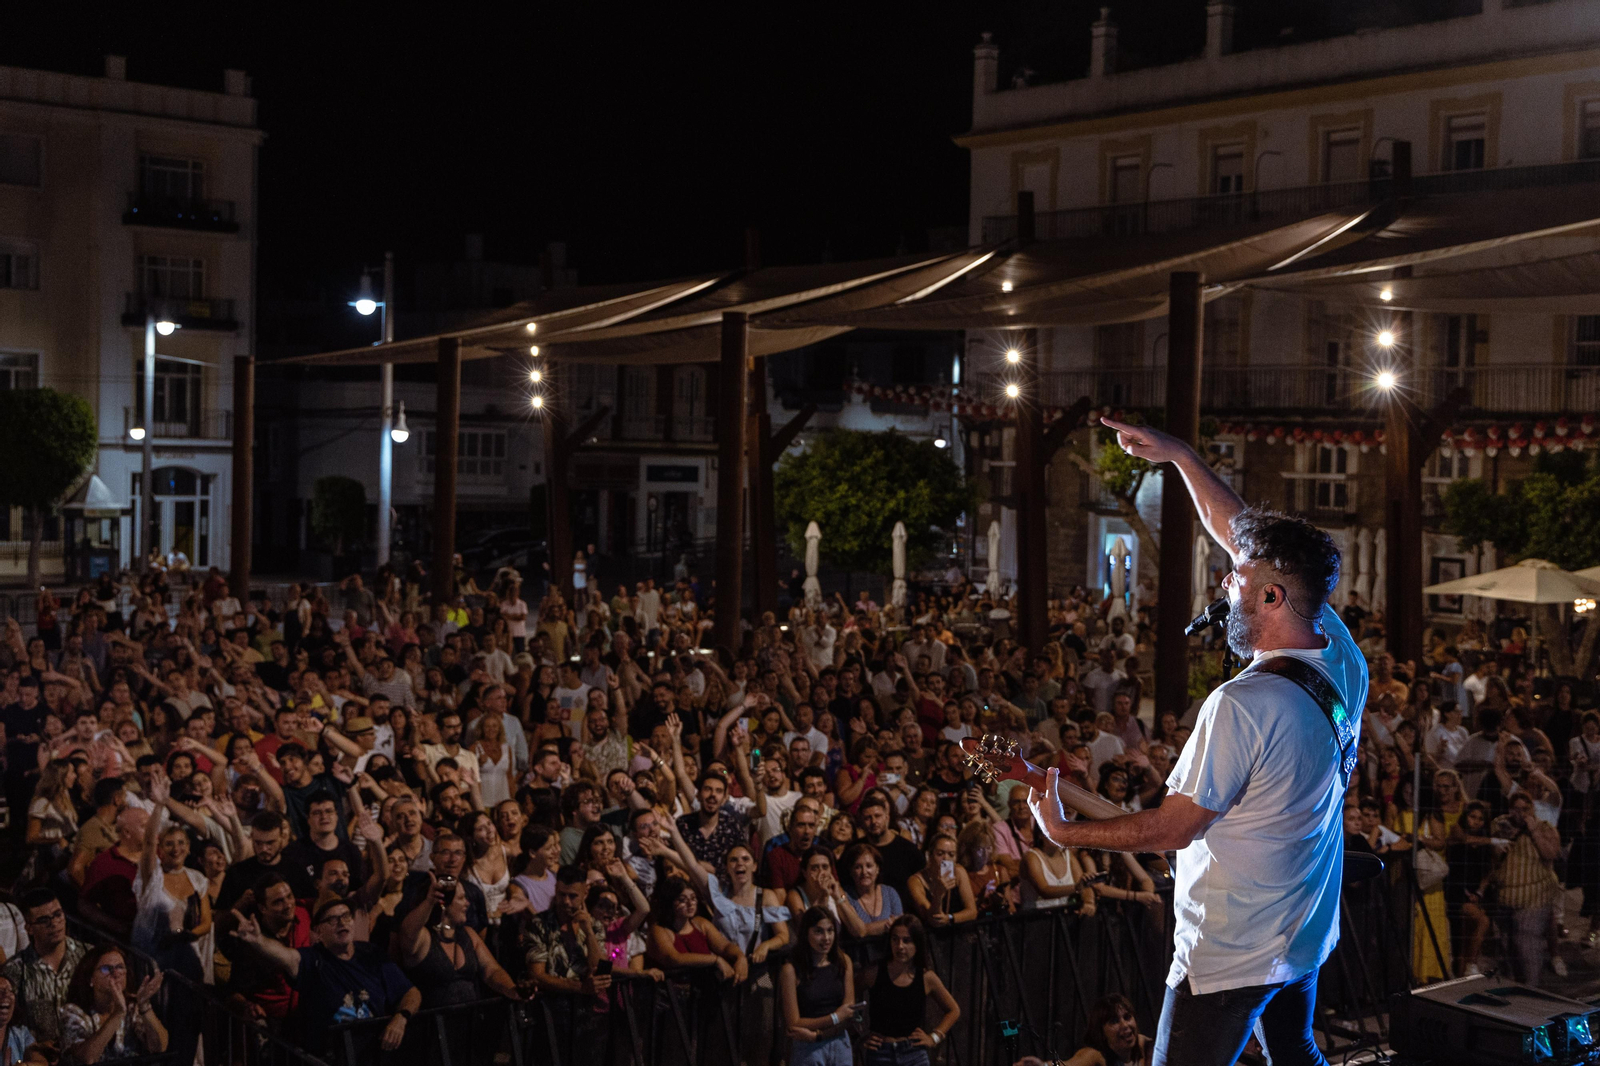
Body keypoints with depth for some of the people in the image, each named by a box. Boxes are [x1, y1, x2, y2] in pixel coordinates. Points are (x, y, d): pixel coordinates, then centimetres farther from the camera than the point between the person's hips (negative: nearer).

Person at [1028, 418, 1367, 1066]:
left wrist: (1064, 832, -9)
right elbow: (1239, 532, 4)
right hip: (1307, 938, 8)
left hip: (1231, 957, -8)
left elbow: (1173, 828, -20)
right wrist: (1179, 455, 8)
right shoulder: (1341, 658, -4)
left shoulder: (1242, 705, -28)